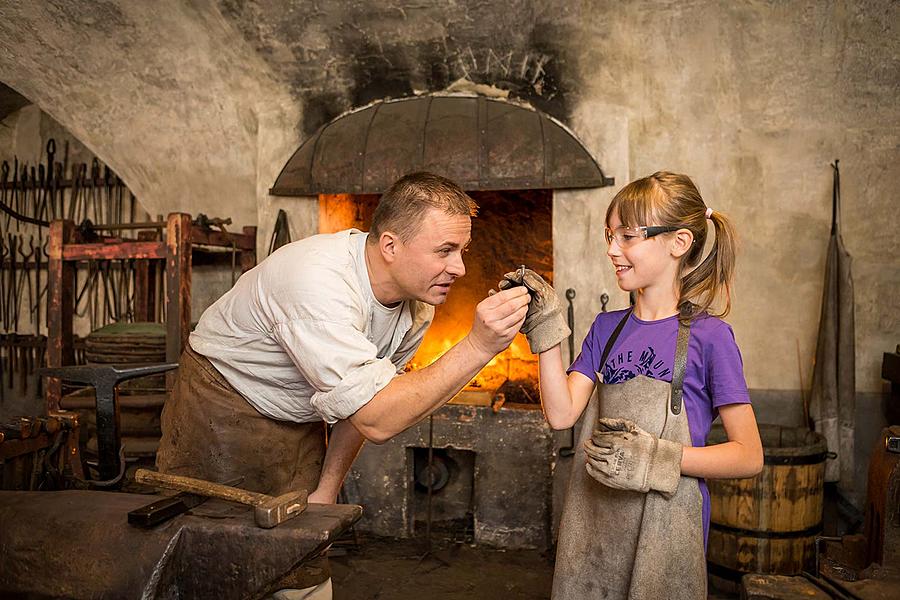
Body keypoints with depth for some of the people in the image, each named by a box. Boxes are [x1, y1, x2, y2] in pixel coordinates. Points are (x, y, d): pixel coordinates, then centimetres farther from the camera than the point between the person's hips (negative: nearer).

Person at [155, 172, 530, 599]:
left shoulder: (419, 300, -11)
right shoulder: (319, 283, -37)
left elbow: (366, 399, 2)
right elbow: (377, 420, -39)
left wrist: (327, 489, 1)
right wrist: (477, 347, -43)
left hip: (298, 426, 6)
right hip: (221, 409, -6)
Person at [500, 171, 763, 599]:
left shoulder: (707, 335, -9)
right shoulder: (606, 328, 6)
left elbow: (749, 456, -8)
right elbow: (561, 414, -4)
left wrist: (657, 458, -21)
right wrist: (546, 327, -11)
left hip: (664, 532, -4)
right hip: (592, 527, 4)